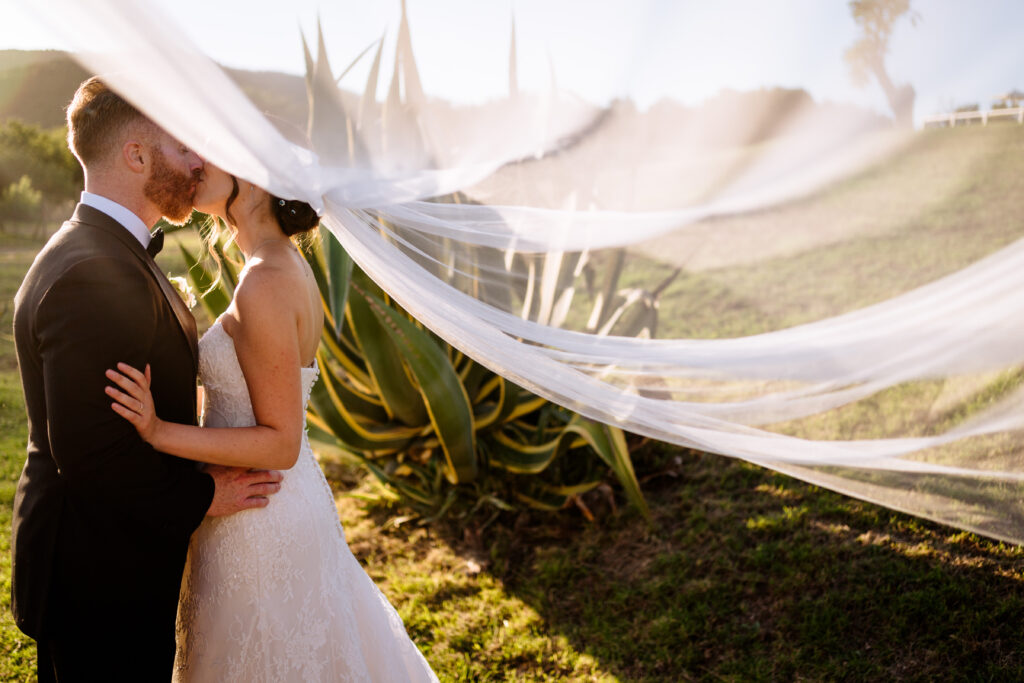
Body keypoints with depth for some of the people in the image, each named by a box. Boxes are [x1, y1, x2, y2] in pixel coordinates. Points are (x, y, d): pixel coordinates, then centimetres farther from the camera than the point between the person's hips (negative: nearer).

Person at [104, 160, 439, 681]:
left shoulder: (266, 283, -23)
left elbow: (281, 442, -21)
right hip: (292, 503, 9)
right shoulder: (289, 268, 5)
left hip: (259, 523, -9)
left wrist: (159, 432, -26)